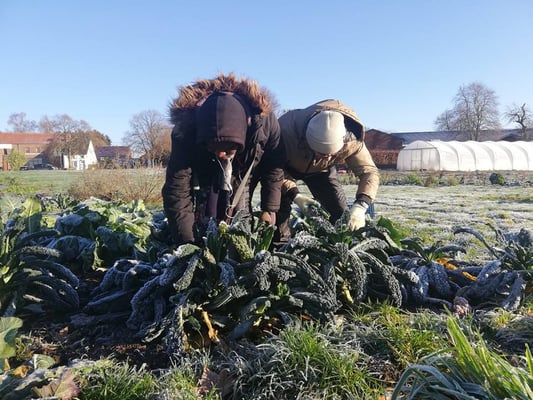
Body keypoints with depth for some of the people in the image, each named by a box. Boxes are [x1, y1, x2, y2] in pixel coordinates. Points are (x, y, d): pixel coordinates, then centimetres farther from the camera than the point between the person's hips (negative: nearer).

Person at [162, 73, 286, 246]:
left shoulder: (265, 121, -36)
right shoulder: (185, 131, -39)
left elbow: (273, 169, -17)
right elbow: (177, 192, -35)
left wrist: (269, 209, -14)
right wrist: (187, 243, -36)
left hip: (242, 174, 1)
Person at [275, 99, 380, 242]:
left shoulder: (351, 140, -35)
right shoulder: (287, 129, -43)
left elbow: (369, 172, -30)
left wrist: (359, 207, -47)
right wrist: (294, 195, -41)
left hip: (321, 170, 2)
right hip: (288, 166, -2)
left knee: (341, 214, -3)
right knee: (281, 204, -20)